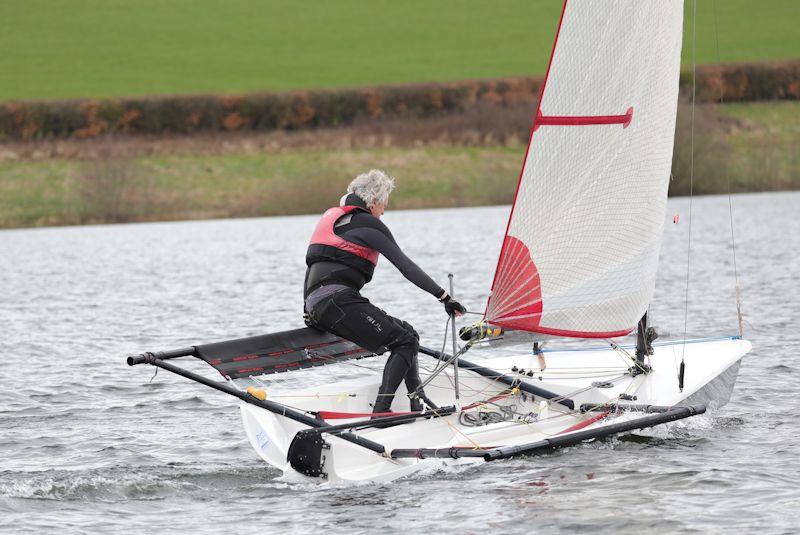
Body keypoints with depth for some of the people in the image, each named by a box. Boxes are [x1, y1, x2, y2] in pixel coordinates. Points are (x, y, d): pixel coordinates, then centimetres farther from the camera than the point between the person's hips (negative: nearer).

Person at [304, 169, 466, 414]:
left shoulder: (331, 216, 23)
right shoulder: (367, 223, -1)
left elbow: (313, 261, 30)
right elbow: (405, 265, -6)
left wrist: (308, 309, 39)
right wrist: (444, 296, -6)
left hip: (316, 307, 9)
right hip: (338, 300, -9)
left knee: (404, 331, 14)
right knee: (405, 341, -6)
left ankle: (418, 404, 7)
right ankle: (380, 411, -17)